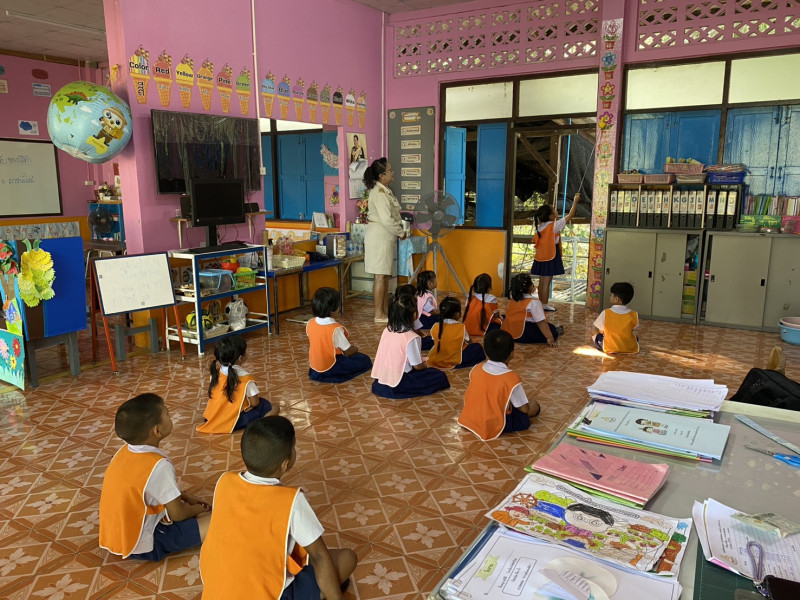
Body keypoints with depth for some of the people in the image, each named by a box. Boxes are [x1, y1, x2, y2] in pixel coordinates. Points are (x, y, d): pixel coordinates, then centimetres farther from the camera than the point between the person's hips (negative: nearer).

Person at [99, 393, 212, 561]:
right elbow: (177, 514, -16)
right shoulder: (159, 466, -27)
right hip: (142, 546, -8)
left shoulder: (124, 452, -3)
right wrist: (196, 509, 5)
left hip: (115, 535, 8)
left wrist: (185, 497, 9)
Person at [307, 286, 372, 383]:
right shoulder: (335, 329, -29)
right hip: (330, 367, -7)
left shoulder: (309, 324, -10)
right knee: (365, 361, 3)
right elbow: (348, 351, -19)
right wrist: (355, 348, 5)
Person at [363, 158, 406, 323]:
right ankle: (379, 315, 1)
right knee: (381, 276, -5)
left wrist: (398, 232, 8)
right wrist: (401, 233, -11)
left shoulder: (384, 190, 13)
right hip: (379, 236, -10)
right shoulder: (379, 192, -18)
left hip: (385, 236, 10)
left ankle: (384, 311, 21)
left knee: (384, 275, 13)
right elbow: (386, 220, -24)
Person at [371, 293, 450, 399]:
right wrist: (426, 365, 8)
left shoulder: (387, 330, -2)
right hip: (397, 382, -7)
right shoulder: (411, 338, -23)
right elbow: (418, 366, -14)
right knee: (440, 376, -1)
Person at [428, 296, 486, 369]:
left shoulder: (435, 327, -7)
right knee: (477, 347, 8)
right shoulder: (461, 327, -15)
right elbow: (466, 342, -6)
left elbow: (436, 342, 4)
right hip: (454, 363, -5)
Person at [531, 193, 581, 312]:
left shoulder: (538, 227, 4)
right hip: (550, 258, -6)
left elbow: (536, 242, 8)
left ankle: (541, 303, 19)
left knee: (542, 281, 12)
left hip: (540, 257, 6)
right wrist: (575, 201, 6)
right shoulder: (554, 225, -12)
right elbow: (570, 215, -5)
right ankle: (545, 305, 3)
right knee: (547, 282, -2)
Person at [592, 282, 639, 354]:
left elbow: (594, 330, -6)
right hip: (631, 349, 2)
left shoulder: (605, 313, -16)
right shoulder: (634, 315, -12)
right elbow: (633, 330, 4)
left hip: (610, 349, -2)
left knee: (597, 336, 23)